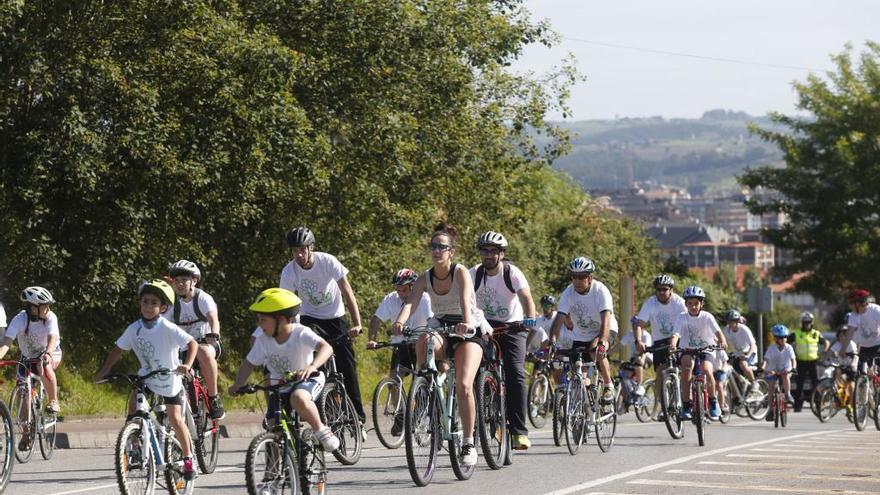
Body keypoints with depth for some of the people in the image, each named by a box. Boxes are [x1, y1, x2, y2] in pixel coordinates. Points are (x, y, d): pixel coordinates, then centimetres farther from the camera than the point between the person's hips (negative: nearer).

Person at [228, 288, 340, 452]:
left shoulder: (300, 333, -22)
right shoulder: (263, 341, -8)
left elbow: (326, 348, -38)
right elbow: (249, 363, 4)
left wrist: (311, 367, -55)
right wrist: (237, 385, -9)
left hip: (305, 381, -5)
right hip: (279, 390, 5)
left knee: (298, 399, -39)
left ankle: (321, 430, -18)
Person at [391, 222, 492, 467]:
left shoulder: (461, 272, -14)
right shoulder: (425, 278, -4)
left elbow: (465, 300, -31)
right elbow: (411, 302, -20)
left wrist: (466, 323, -51)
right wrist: (400, 321, -42)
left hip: (468, 332, -3)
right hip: (441, 330, 3)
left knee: (464, 386, -21)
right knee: (422, 342, -35)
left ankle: (468, 443, -10)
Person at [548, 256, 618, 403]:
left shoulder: (600, 290, -25)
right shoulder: (568, 293, -15)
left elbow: (606, 318, -36)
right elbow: (559, 319, -24)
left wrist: (602, 342, -51)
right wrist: (552, 342, -41)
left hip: (603, 331, -4)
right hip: (581, 335, 4)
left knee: (596, 351, -34)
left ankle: (609, 386, -17)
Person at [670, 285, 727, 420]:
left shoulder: (707, 317, -9)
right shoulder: (682, 318, -8)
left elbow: (717, 331, -23)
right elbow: (676, 334, -20)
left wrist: (722, 341, -44)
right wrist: (673, 344, -43)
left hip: (705, 350, 0)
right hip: (688, 350, 0)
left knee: (707, 370, -28)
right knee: (686, 368, -30)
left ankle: (713, 402, -4)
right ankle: (686, 406, -22)